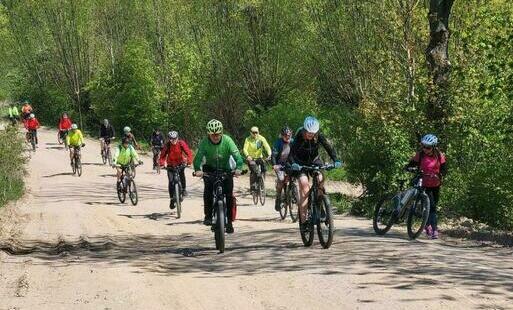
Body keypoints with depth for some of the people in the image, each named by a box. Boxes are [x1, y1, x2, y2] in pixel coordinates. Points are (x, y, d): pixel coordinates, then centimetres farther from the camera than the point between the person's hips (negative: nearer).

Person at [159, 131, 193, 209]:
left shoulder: (181, 143, -16)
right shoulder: (167, 145, -15)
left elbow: (189, 153, -21)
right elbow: (162, 155, -14)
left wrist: (188, 161, -37)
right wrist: (162, 163, -32)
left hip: (180, 163, 0)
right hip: (170, 165, 0)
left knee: (182, 173, -30)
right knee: (171, 181, -11)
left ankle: (183, 189, -8)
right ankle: (172, 199, -1)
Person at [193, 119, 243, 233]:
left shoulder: (227, 141, -22)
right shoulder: (204, 142, -21)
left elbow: (237, 155, -31)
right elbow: (198, 157, -31)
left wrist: (238, 168, -50)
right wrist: (197, 170, -51)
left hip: (226, 169, 0)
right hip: (210, 169, 0)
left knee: (229, 195, -9)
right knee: (208, 188, -25)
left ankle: (229, 221, 4)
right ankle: (208, 216, -14)